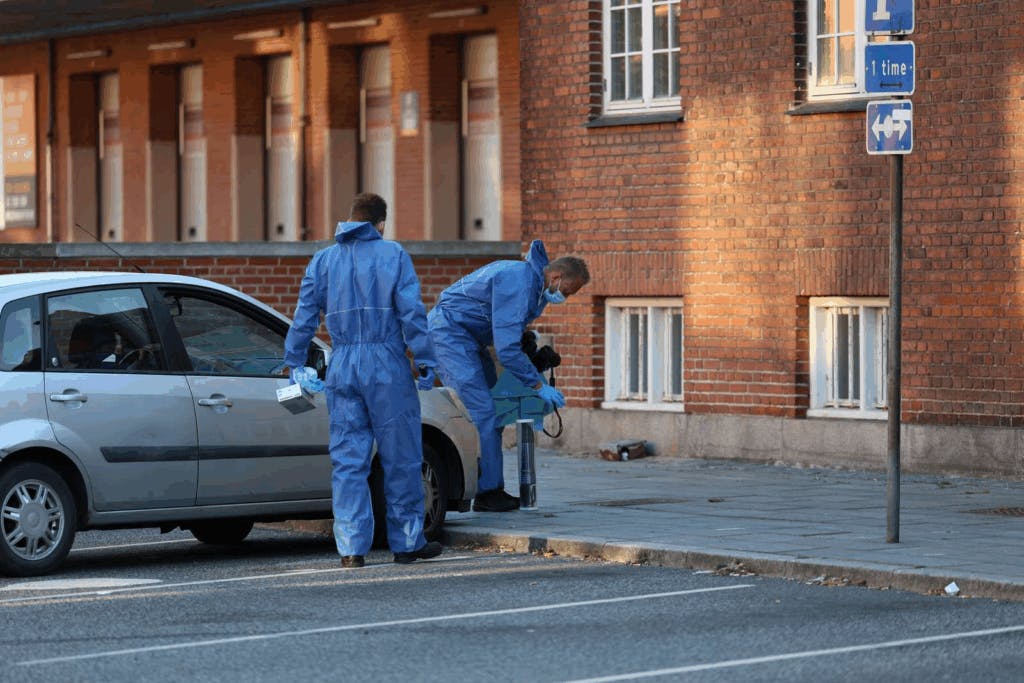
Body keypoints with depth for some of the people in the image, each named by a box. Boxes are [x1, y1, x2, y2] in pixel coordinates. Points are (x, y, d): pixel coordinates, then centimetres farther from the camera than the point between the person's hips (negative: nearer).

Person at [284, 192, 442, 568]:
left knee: (347, 460, 5)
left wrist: (295, 363, 15)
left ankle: (351, 547, 0)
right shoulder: (393, 254, 1)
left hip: (342, 368, 3)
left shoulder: (323, 260, 11)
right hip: (387, 367, -3)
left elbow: (304, 315, 9)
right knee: (401, 458, 6)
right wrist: (425, 361, -4)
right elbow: (411, 311, -6)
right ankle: (407, 542, 11)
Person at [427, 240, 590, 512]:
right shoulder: (518, 281, -24)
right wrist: (538, 386, -19)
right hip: (448, 329, -11)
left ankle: (490, 489, 6)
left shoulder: (533, 283, 9)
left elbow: (512, 337, 19)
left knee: (490, 410, 6)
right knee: (481, 410, -15)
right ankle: (487, 492, -15)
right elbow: (507, 347, -26)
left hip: (468, 336, 11)